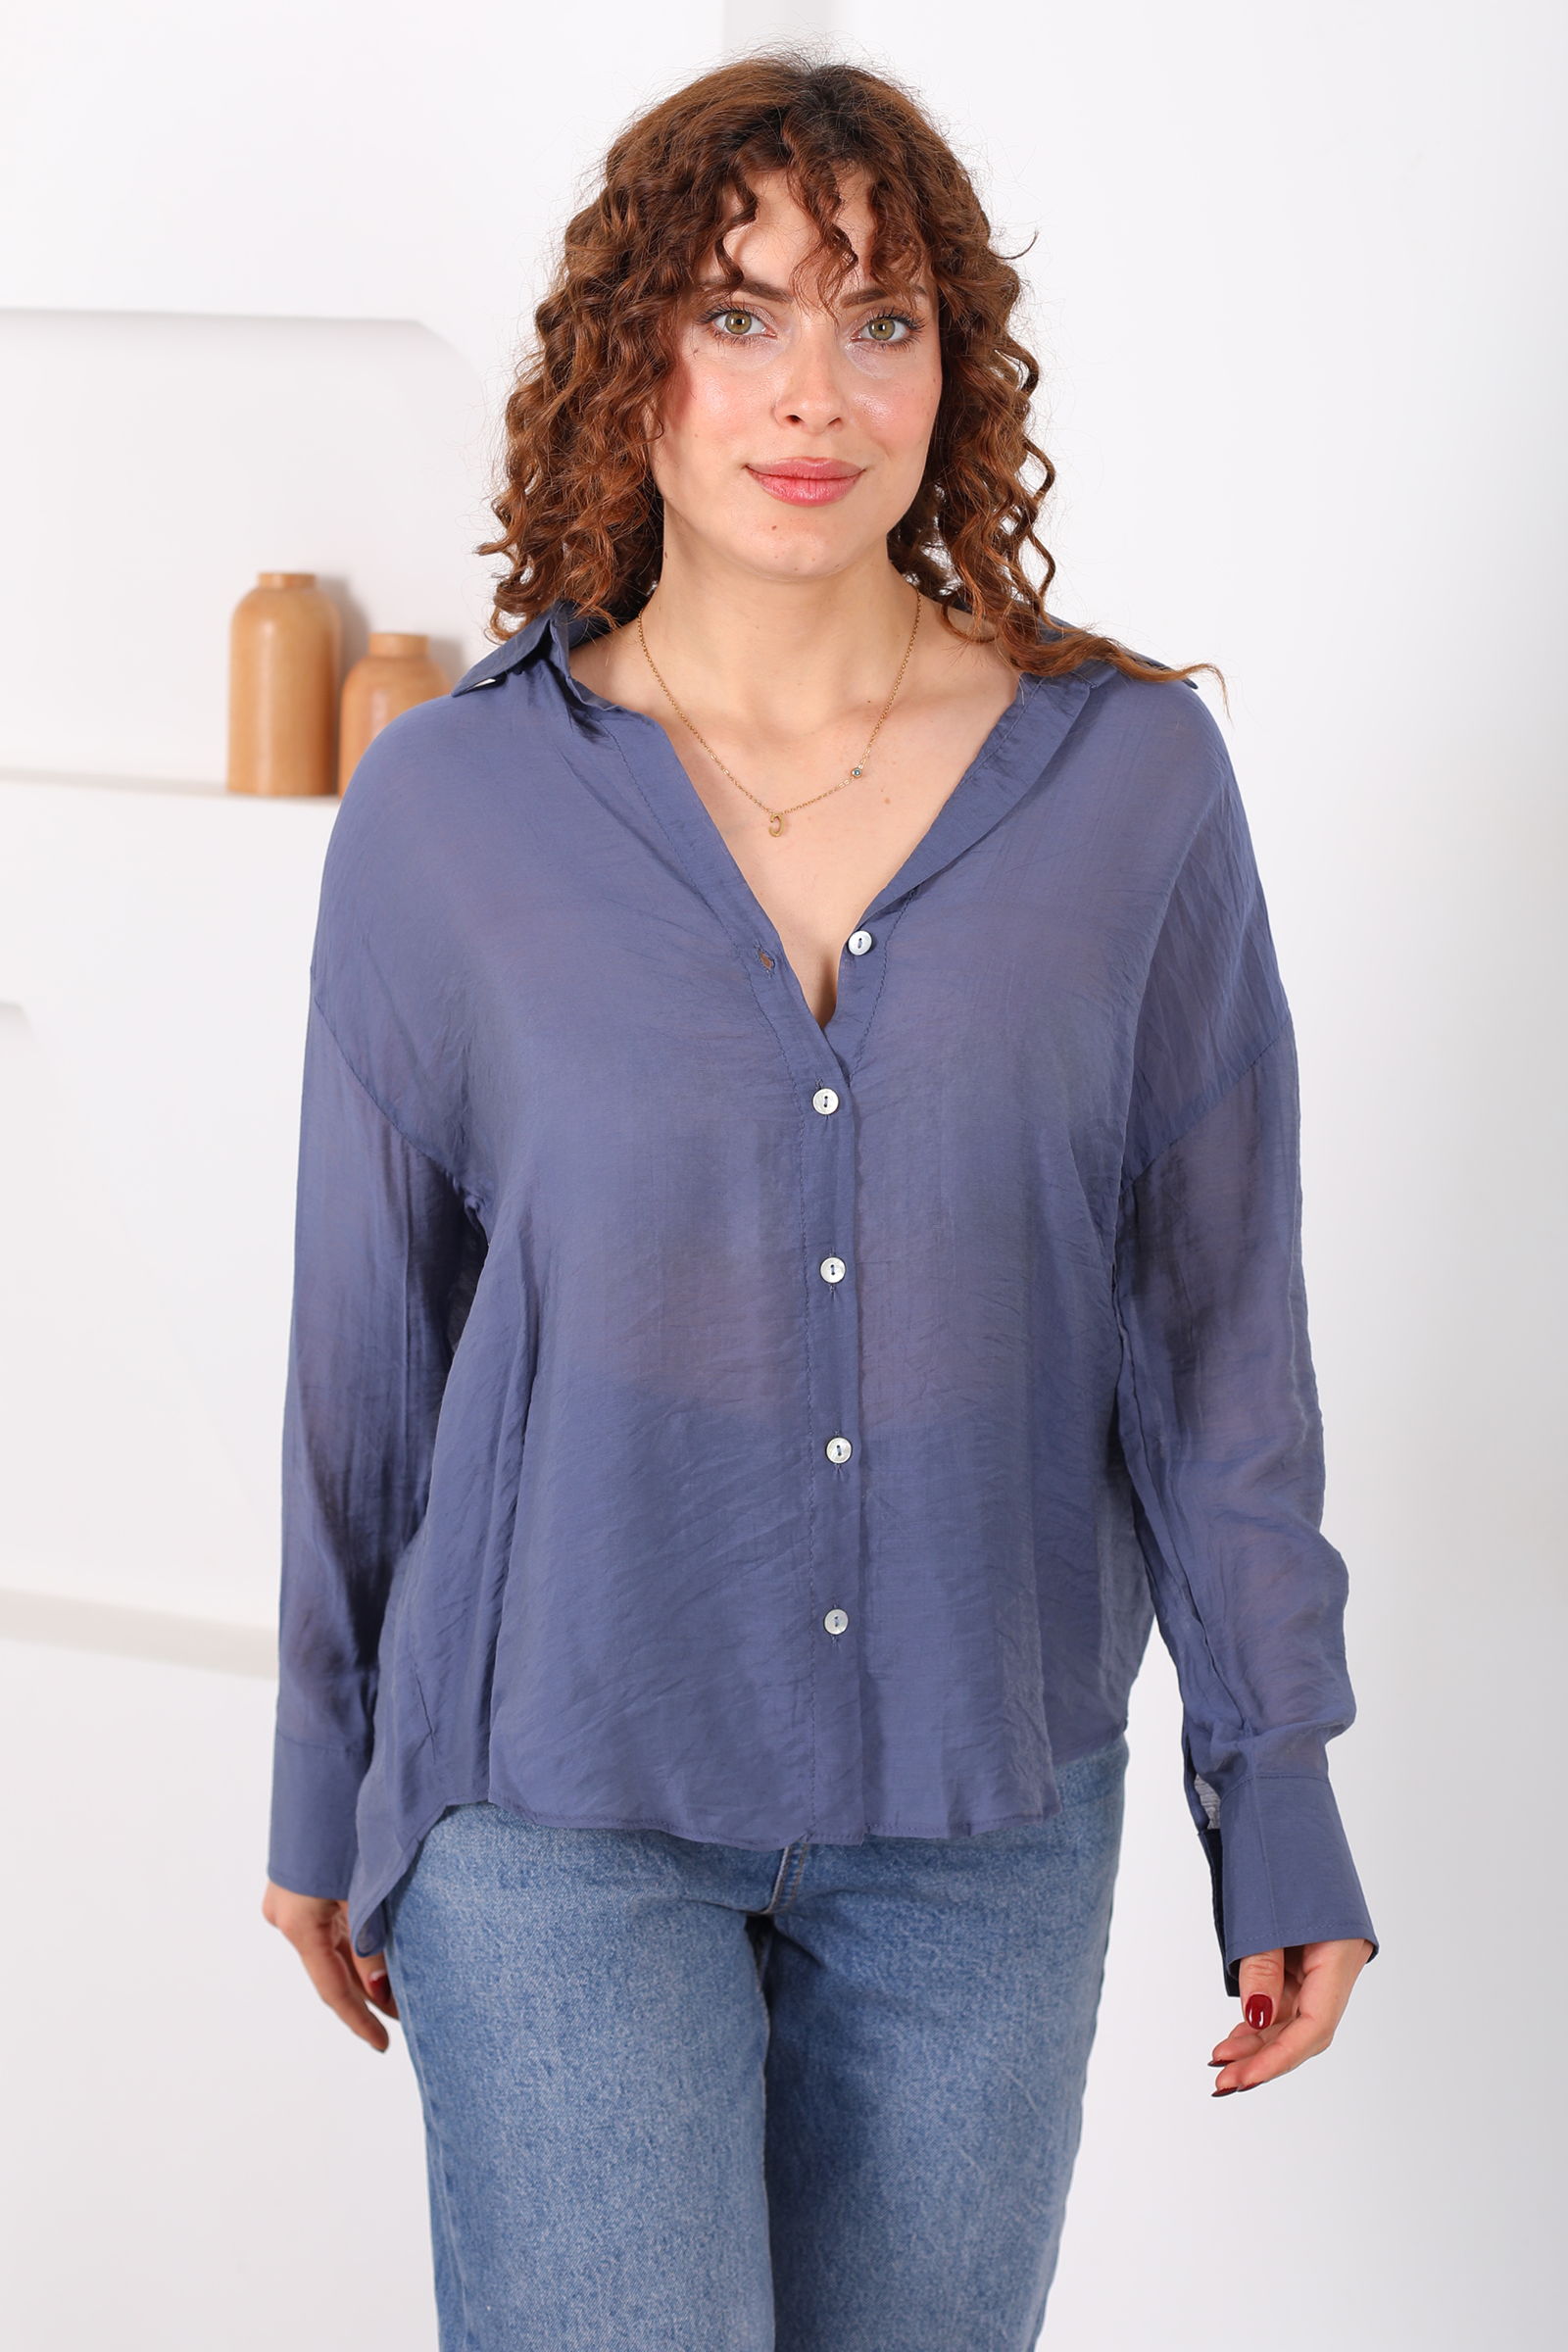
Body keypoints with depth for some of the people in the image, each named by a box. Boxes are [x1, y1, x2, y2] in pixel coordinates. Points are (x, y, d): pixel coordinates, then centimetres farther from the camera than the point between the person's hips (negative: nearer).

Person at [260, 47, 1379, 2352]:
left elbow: (1217, 1322, 1)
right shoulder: (450, 805, -6)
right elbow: (363, 1341, 3)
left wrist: (1280, 1798, 3)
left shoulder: (1130, 780, -5)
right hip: (557, 1811, -1)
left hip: (988, 1814, 2)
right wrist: (325, 1802, 10)